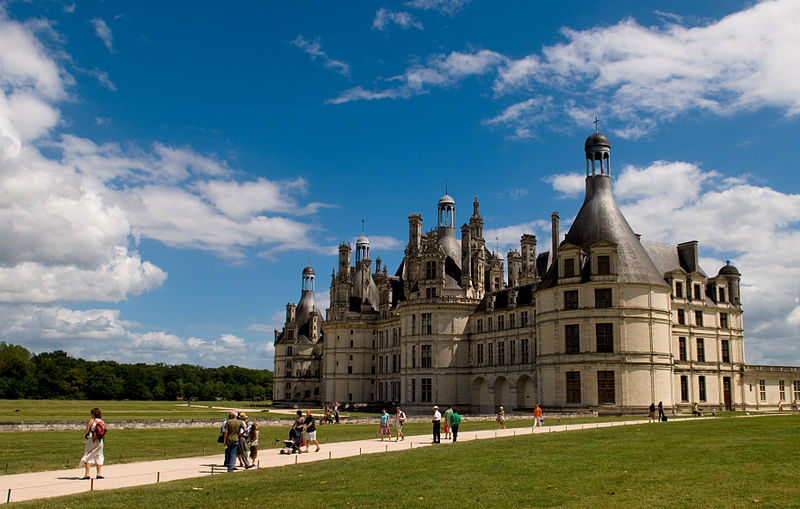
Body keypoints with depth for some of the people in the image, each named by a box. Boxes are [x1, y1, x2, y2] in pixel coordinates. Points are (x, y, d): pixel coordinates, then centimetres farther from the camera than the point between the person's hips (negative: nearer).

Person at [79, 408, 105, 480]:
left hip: (91, 440, -4)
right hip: (99, 441, 5)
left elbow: (87, 431, -7)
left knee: (87, 457, 2)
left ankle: (87, 474, -6)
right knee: (98, 456, 12)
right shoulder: (102, 422, 5)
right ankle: (98, 474, 10)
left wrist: (85, 433, 14)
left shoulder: (91, 420, -8)